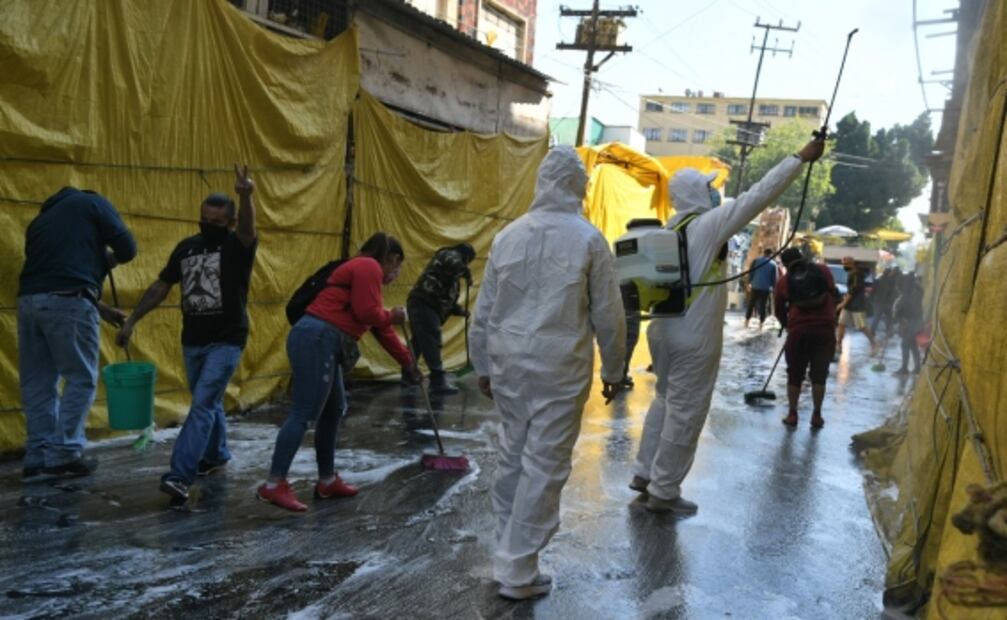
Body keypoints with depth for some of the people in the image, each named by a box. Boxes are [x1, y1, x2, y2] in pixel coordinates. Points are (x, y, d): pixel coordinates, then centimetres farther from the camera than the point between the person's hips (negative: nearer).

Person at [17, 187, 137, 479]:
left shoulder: (42, 218, 31)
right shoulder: (92, 203, 13)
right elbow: (127, 248, 1)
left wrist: (100, 308, 31)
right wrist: (109, 259, 24)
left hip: (29, 299, 6)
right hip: (67, 301, -6)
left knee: (38, 381, 12)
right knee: (81, 378, 2)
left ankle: (38, 455, 16)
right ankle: (63, 453, 0)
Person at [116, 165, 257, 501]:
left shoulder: (238, 245, -9)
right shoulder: (186, 247, 7)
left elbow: (248, 227, -33)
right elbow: (160, 287, 12)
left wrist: (245, 196, -53)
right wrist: (131, 320, 8)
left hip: (226, 340, -6)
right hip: (192, 341, 6)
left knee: (202, 404, -13)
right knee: (209, 402, 18)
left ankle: (180, 475, -16)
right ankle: (217, 455, 38)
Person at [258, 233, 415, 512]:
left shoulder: (364, 270, 27)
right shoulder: (368, 267, -3)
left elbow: (378, 327, 32)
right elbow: (367, 313, -14)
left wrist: (408, 361, 36)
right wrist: (392, 316, 7)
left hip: (320, 342, 10)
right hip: (316, 340, -10)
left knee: (333, 411, 15)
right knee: (304, 414, -11)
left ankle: (327, 481, 23)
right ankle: (273, 485, -10)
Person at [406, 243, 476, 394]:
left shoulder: (452, 279, 31)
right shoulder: (450, 255, 3)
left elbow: (446, 299, 28)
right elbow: (453, 264, -23)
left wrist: (461, 311, 16)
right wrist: (467, 274, -7)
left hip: (422, 305, 10)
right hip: (424, 304, -10)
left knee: (419, 341, 20)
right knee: (432, 342, -11)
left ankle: (409, 374, 31)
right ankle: (438, 381, -13)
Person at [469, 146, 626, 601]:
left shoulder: (508, 235, 5)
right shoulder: (588, 239, -6)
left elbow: (483, 311, 9)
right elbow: (608, 315, -3)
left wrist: (483, 366, 19)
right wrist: (613, 369, 10)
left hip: (509, 363, 5)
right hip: (560, 367, -4)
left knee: (513, 455, 18)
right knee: (544, 466, 3)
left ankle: (509, 550, 32)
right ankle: (517, 571, 9)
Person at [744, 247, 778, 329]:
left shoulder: (756, 261, 2)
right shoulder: (773, 264, 0)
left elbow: (750, 272, 2)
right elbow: (774, 278, 2)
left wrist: (749, 283, 12)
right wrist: (773, 287, 11)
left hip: (755, 287, 1)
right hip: (766, 288, -1)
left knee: (751, 304, 12)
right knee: (762, 306, 5)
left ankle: (746, 322, 14)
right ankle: (761, 323, 3)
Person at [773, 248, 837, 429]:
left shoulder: (784, 281, 6)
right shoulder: (823, 270, 7)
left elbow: (778, 310, 12)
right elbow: (833, 293, 13)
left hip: (799, 330, -1)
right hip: (826, 329, 1)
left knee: (795, 374, 11)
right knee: (819, 374, 10)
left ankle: (792, 414, 13)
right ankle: (817, 415, 13)